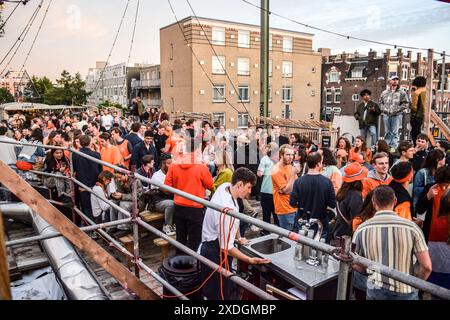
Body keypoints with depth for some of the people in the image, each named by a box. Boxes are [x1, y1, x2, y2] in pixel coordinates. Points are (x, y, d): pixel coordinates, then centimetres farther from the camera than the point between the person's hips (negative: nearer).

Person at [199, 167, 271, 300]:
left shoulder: (225, 186, -7)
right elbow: (226, 247, -28)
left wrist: (238, 238, 18)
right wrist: (250, 260, -29)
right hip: (215, 255, -9)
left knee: (228, 290, 19)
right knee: (220, 295, 4)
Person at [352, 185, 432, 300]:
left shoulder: (362, 229, -8)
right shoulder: (411, 227, -11)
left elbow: (356, 265, 1)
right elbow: (427, 267, -9)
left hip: (375, 290, 0)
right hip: (405, 292, 0)